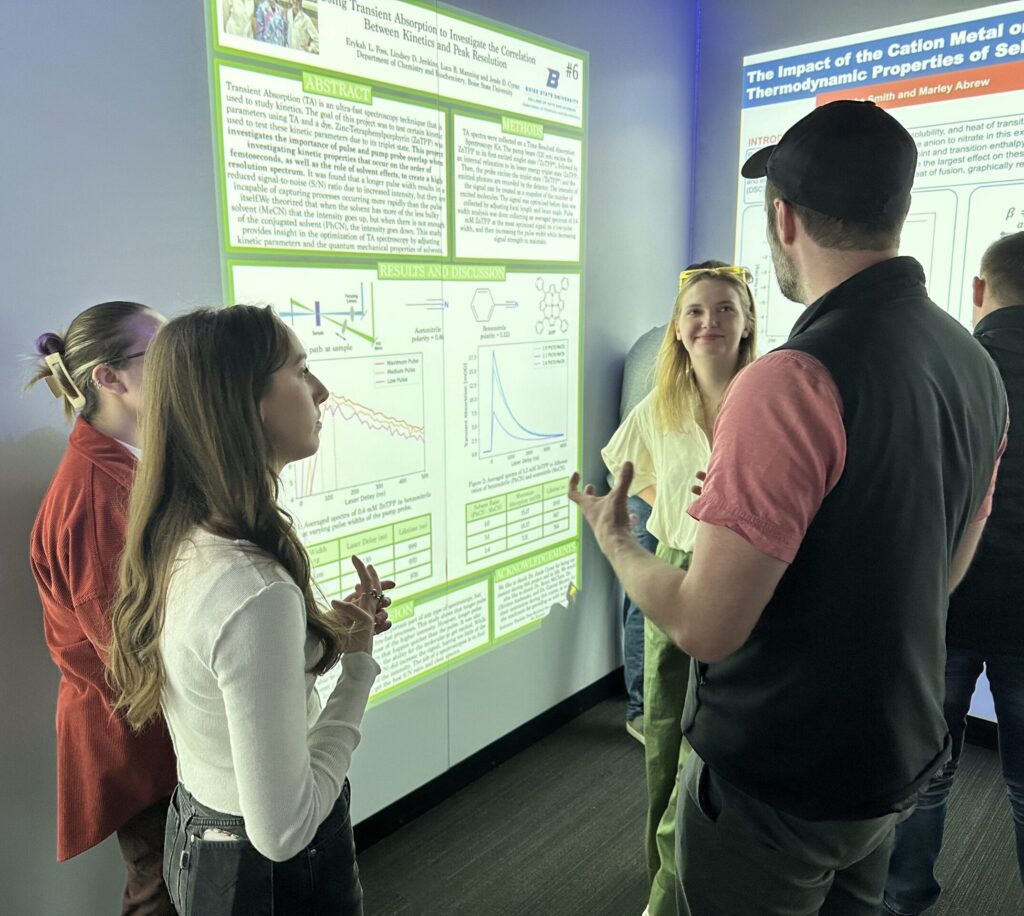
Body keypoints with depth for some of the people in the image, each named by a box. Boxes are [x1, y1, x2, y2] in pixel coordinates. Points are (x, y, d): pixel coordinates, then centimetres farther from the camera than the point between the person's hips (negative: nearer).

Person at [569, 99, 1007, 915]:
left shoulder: (793, 383, -29)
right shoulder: (976, 364, -3)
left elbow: (704, 626, -26)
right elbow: (944, 571, 9)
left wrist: (612, 537, -7)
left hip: (777, 782, -7)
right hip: (900, 758, 8)